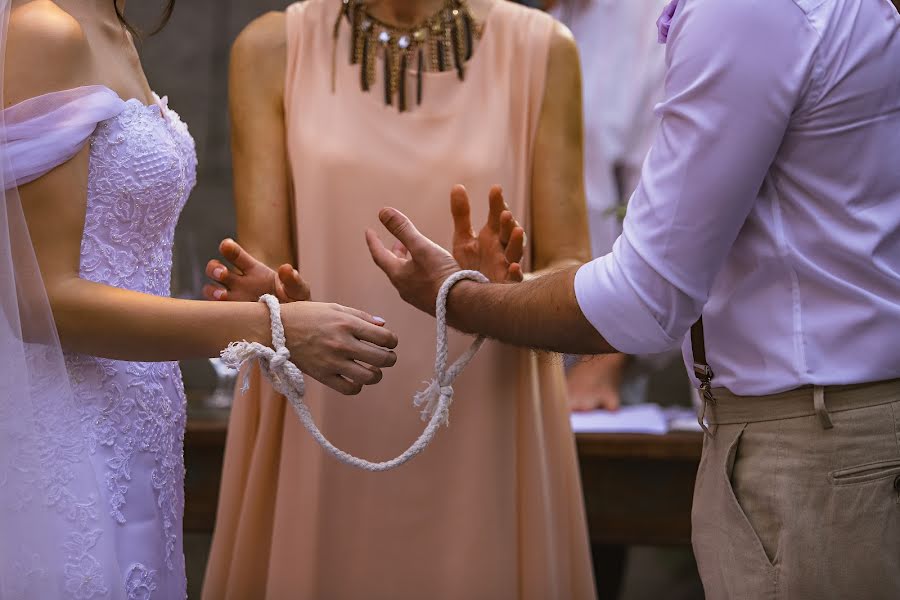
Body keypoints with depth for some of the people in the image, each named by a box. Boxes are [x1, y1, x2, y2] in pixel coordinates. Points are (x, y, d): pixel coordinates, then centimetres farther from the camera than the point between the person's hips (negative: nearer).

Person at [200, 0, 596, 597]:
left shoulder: (541, 49, -1)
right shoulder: (272, 49, -1)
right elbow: (266, 271, -5)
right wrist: (261, 297, -27)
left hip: (482, 453, 0)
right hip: (318, 451, 0)